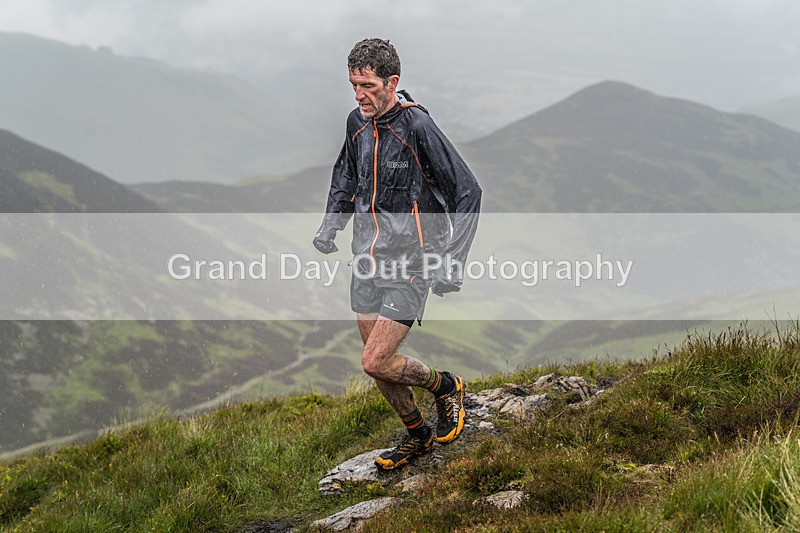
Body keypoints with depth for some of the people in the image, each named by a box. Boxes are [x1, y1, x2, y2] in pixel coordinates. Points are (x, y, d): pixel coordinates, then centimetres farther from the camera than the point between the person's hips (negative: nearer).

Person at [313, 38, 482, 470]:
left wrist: (451, 264, -20)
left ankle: (446, 386, 14)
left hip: (410, 261, -7)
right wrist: (331, 221, 9)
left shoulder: (417, 126, -20)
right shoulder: (358, 122, 2)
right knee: (378, 362, 13)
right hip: (367, 258, 7)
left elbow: (467, 192, -16)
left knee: (376, 362, -13)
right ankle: (417, 435, 34)